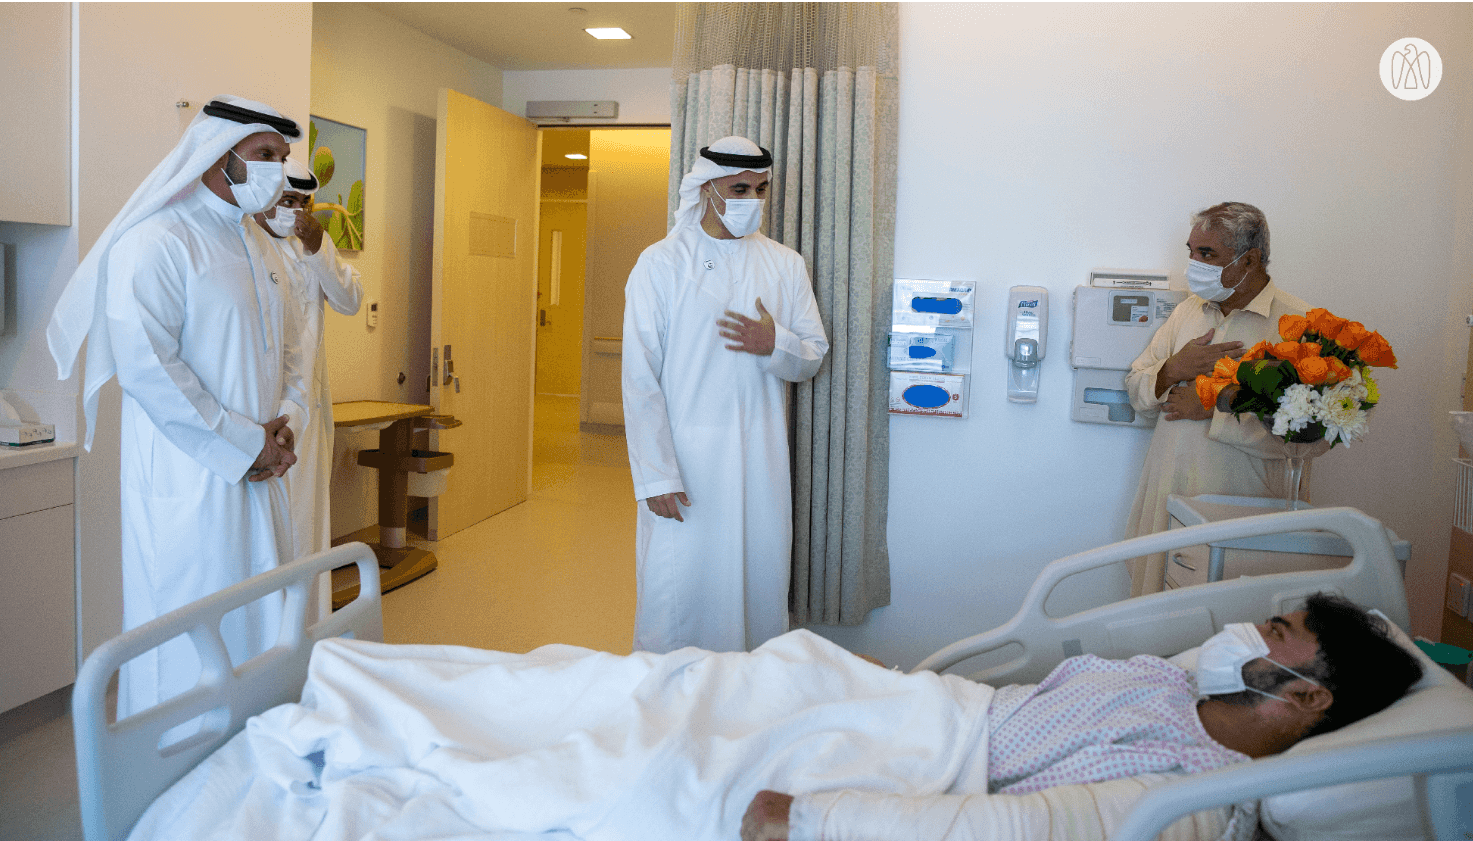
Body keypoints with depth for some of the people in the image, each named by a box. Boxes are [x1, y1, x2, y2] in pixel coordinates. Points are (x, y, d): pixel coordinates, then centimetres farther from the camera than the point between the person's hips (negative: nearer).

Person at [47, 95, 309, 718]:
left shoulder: (259, 250, 17)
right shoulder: (156, 241, -11)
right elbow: (143, 364, -20)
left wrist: (285, 427, 1)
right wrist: (246, 443, -17)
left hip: (257, 478, 8)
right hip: (187, 483, -8)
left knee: (259, 630, 15)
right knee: (191, 653, -1)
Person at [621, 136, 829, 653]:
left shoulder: (786, 265, 8)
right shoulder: (661, 263, -3)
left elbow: (813, 357, 11)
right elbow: (640, 379, -6)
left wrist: (775, 344, -12)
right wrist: (656, 475, -13)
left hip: (761, 457, 4)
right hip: (684, 454, -3)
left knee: (761, 582, 10)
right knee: (676, 589, 0)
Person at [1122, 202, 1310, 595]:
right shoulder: (1188, 310, 14)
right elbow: (1136, 390, 15)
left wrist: (1215, 407, -15)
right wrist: (1173, 370, -6)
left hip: (1240, 510, -5)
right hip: (1165, 500, 6)